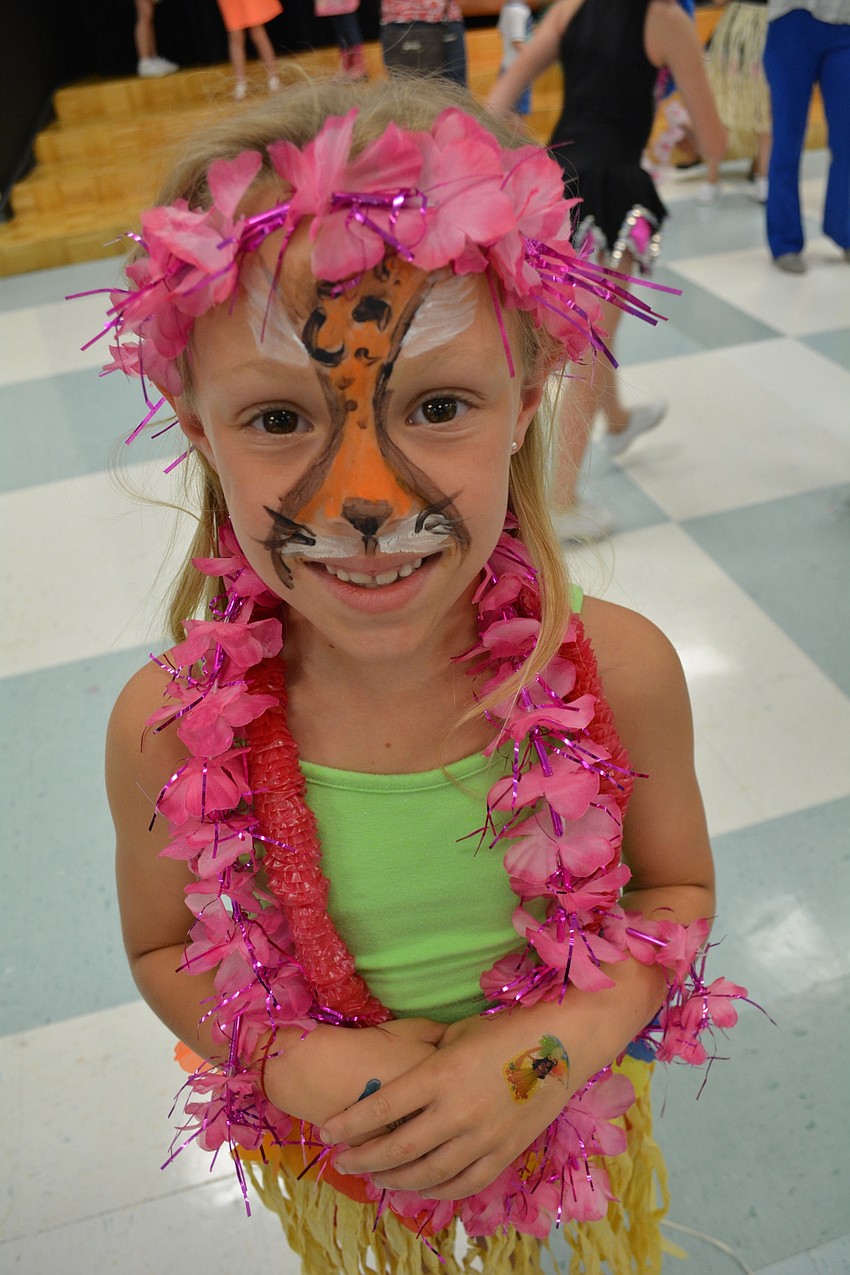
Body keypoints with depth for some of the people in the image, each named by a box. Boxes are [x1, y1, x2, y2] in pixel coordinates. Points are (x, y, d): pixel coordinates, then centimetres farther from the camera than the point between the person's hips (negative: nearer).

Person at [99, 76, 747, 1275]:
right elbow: (163, 949, -7)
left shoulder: (620, 673, -28)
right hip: (338, 1176, 0)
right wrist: (289, 1064, -25)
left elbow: (678, 888, -9)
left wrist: (555, 1047, -26)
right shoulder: (170, 729, -27)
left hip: (566, 1130, 1)